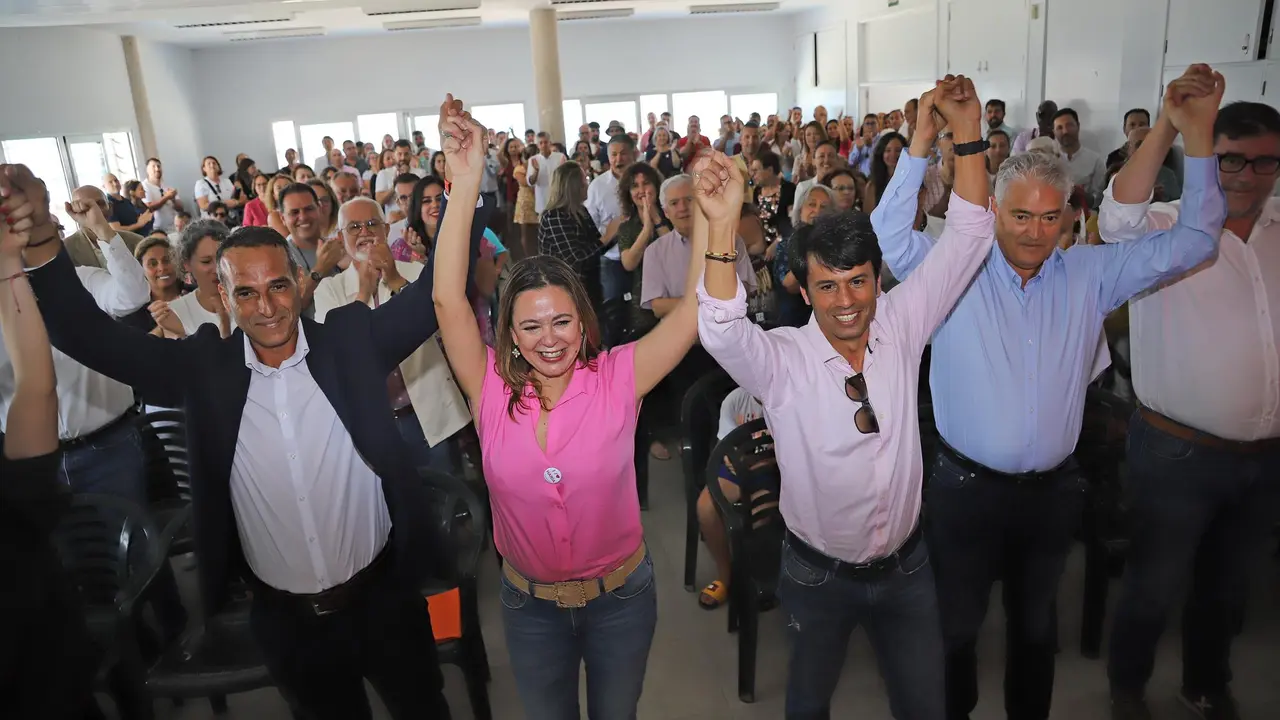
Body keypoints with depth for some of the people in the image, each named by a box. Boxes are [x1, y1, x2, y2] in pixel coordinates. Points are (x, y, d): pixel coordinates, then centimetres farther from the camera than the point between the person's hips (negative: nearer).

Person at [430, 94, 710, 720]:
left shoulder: (617, 379, -16)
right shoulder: (493, 390, -15)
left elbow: (695, 312, -24)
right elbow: (448, 301, -25)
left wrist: (717, 222, -39)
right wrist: (465, 187, -34)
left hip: (621, 595, -1)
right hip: (530, 603, 1)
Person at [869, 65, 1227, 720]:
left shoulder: (1090, 274, 1)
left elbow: (1191, 242, 2)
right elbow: (889, 235, -21)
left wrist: (1198, 135, -5)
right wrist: (921, 143, -27)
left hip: (1053, 490, 3)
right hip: (967, 488, -3)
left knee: (1037, 623, 24)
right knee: (956, 623, 15)